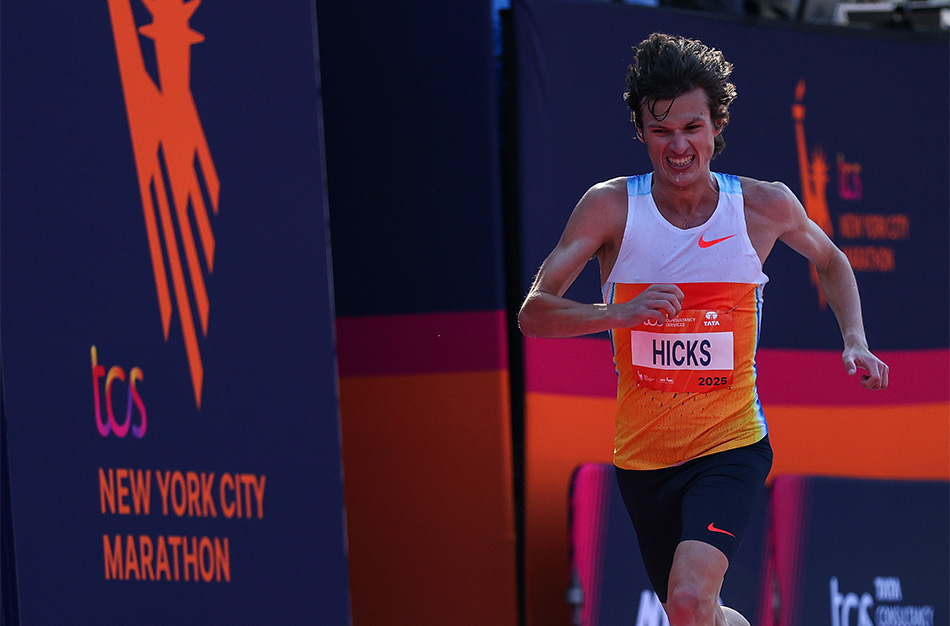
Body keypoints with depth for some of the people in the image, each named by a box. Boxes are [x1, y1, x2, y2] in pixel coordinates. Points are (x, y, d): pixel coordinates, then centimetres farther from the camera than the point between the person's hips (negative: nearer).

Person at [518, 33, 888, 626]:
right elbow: (533, 313, -15)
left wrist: (856, 342, 1)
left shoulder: (765, 206, -6)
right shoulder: (611, 207, -9)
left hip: (731, 444, -2)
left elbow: (830, 260, 16)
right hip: (642, 455, 2)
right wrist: (619, 313, -32)